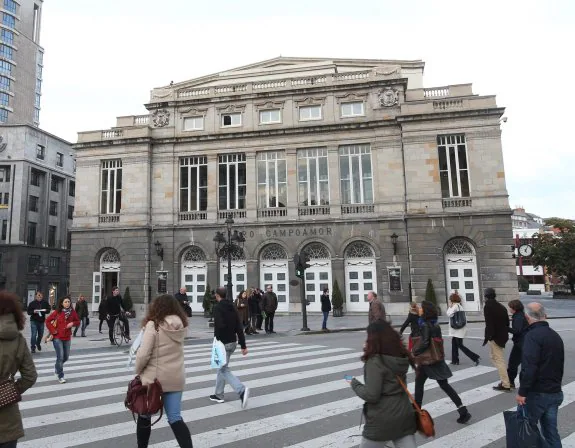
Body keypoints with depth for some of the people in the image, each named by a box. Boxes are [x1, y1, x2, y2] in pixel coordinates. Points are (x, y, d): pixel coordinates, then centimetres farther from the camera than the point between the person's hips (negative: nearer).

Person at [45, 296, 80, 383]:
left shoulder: (72, 312, -1)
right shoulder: (57, 312, -9)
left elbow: (78, 322, 9)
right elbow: (48, 321, -4)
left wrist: (73, 323, -12)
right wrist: (52, 330, -9)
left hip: (67, 338, 4)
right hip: (57, 338, -4)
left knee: (66, 357, 14)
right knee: (60, 357, -7)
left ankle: (57, 367, 45)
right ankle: (60, 376, 8)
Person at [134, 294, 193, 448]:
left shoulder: (153, 325, -14)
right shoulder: (181, 325, 2)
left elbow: (143, 354, -18)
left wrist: (138, 371, -1)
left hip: (153, 378, -4)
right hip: (175, 378, 4)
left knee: (144, 416, 18)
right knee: (175, 418, 9)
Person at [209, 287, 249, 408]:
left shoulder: (217, 307, -12)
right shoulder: (232, 307, 9)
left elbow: (219, 326, -26)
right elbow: (239, 327, 6)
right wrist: (243, 345, 7)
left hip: (223, 343, -8)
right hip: (233, 342, 8)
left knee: (224, 370, -3)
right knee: (222, 367, 20)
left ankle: (242, 390, -20)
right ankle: (218, 395, 27)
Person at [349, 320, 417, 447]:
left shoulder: (375, 362, -20)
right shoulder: (401, 357, 2)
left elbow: (371, 395, -22)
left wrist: (355, 384, -3)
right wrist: (368, 353, 9)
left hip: (382, 420, -6)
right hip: (405, 415, 6)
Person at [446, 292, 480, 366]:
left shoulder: (455, 306, -15)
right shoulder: (460, 306, 11)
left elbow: (449, 314, -18)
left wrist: (449, 306, -9)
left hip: (458, 330, -9)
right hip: (457, 330, 9)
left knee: (460, 345, -3)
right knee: (454, 344, 16)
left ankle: (475, 357, -4)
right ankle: (455, 360, 22)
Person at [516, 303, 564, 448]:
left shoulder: (532, 335, -17)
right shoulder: (556, 336, 11)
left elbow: (529, 367, -25)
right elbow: (560, 365, 20)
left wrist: (522, 392, -20)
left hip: (536, 393, -8)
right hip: (555, 393, 8)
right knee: (551, 431, 14)